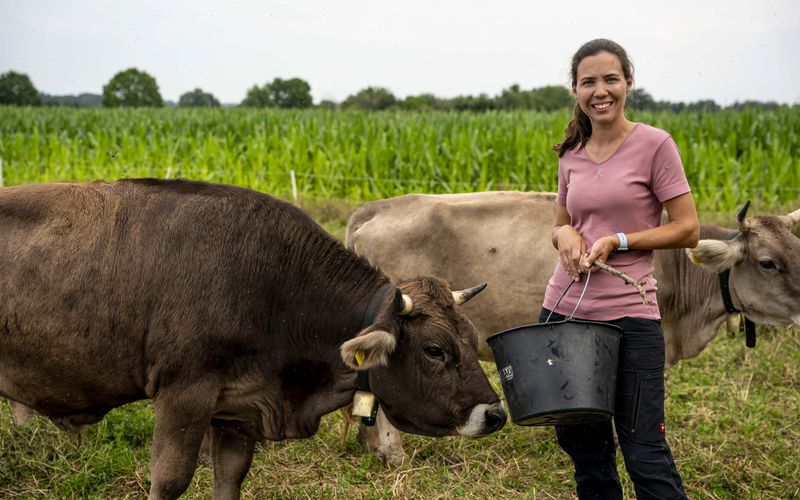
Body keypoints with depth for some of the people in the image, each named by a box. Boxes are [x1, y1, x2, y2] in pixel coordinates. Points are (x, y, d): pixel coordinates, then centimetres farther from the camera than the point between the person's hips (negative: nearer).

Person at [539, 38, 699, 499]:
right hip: (565, 311, 6)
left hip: (629, 315, -6)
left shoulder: (655, 144, -6)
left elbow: (688, 231, -6)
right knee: (582, 447, 14)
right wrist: (565, 234, -2)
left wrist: (617, 241, -15)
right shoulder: (572, 154, 9)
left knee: (644, 453, -3)